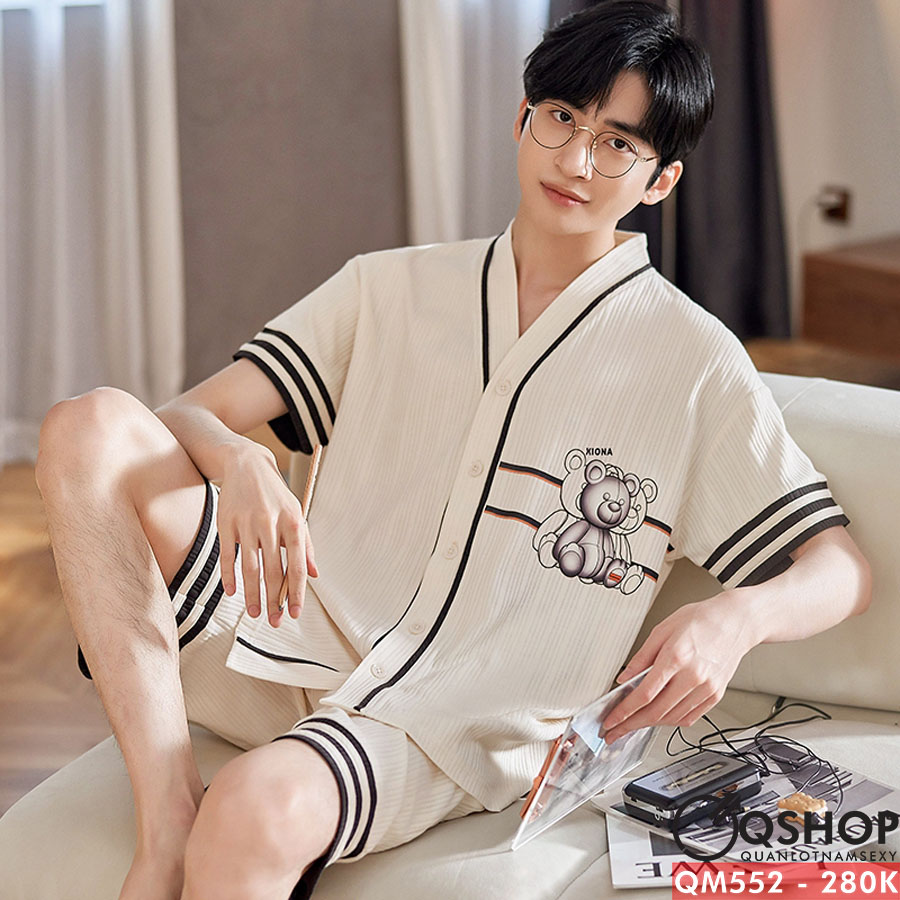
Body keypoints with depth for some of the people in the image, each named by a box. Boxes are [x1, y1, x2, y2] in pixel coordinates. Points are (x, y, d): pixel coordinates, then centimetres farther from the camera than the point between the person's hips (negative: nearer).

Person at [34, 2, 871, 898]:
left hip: (453, 726, -4)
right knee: (93, 427, -18)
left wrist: (734, 617, -20)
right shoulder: (387, 288, 13)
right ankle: (168, 826, -23)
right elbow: (187, 416, 6)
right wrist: (237, 462, -19)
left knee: (255, 810, -38)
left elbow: (841, 570, 3)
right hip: (297, 651, 5)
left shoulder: (693, 361, 4)